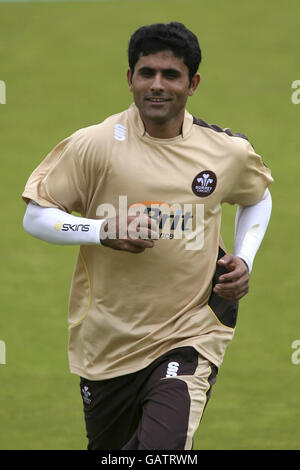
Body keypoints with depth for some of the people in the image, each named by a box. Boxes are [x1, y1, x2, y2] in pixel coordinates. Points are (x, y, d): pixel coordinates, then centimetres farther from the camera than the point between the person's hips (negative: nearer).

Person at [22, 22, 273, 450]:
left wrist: (244, 260, 5)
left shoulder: (229, 152, -1)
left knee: (162, 447, -27)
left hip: (190, 337, -1)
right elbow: (35, 217, -3)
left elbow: (258, 197, 22)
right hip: (106, 344, 1)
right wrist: (104, 231, -19)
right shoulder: (94, 145, -9)